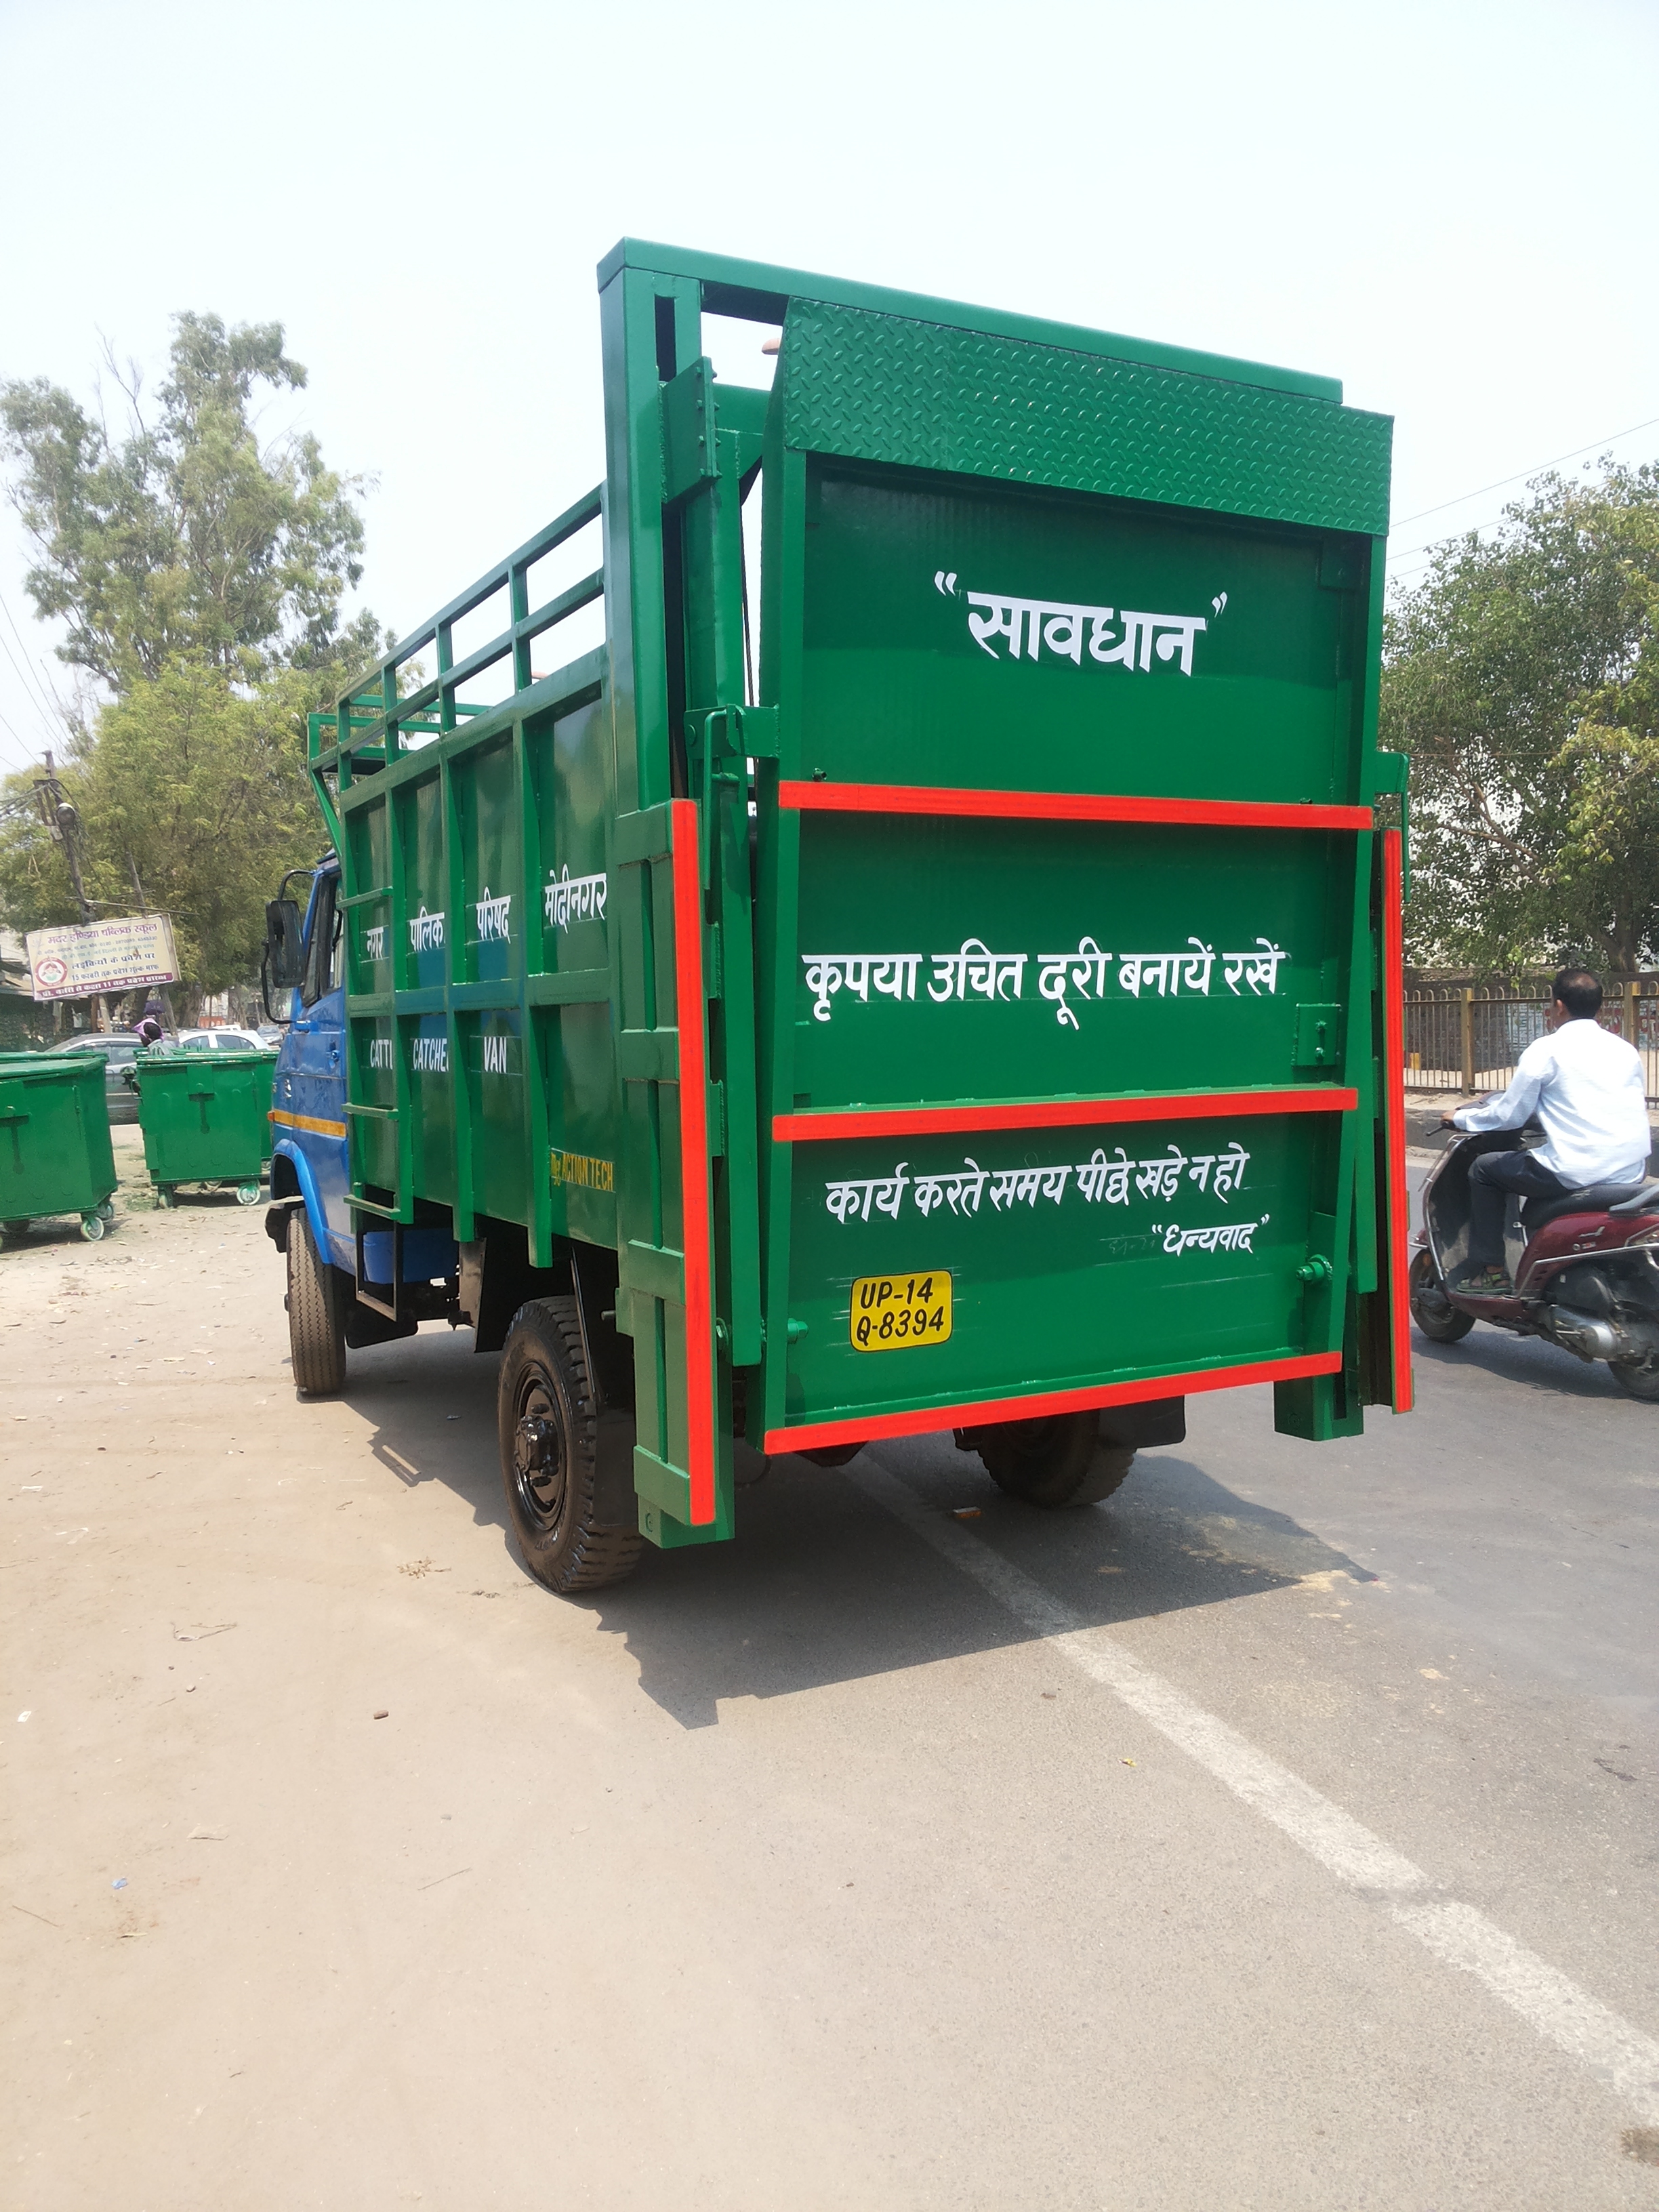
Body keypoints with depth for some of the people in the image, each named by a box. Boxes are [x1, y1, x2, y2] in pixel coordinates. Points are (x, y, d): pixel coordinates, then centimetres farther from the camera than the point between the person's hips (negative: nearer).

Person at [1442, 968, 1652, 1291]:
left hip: (1576, 1174, -7)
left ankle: (1490, 1271, 12)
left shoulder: (1547, 1049, -4)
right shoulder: (1626, 1050, 13)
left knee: (1484, 1170, 15)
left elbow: (1509, 1115, -2)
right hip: (1632, 1175, 7)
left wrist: (1461, 1119, 15)